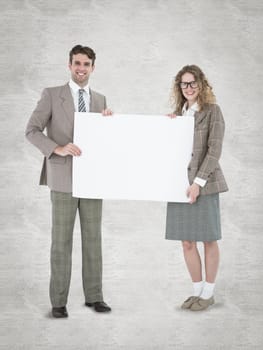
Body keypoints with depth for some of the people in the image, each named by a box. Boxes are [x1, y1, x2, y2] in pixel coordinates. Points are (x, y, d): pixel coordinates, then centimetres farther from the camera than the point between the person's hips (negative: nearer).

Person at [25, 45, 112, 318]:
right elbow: (32, 131, -7)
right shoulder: (52, 95, 0)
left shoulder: (100, 100, 13)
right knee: (61, 240, 0)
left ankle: (93, 296, 17)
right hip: (63, 178, -4)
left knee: (93, 238, 7)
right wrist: (58, 148, -21)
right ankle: (59, 301, 8)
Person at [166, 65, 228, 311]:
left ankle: (208, 293, 19)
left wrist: (198, 182, -17)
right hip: (179, 183, 5)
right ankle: (197, 290, 23)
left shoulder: (212, 111, -3)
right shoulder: (178, 113, 12)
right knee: (187, 242, 7)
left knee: (208, 240, 6)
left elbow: (214, 150, -11)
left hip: (204, 183, -5)